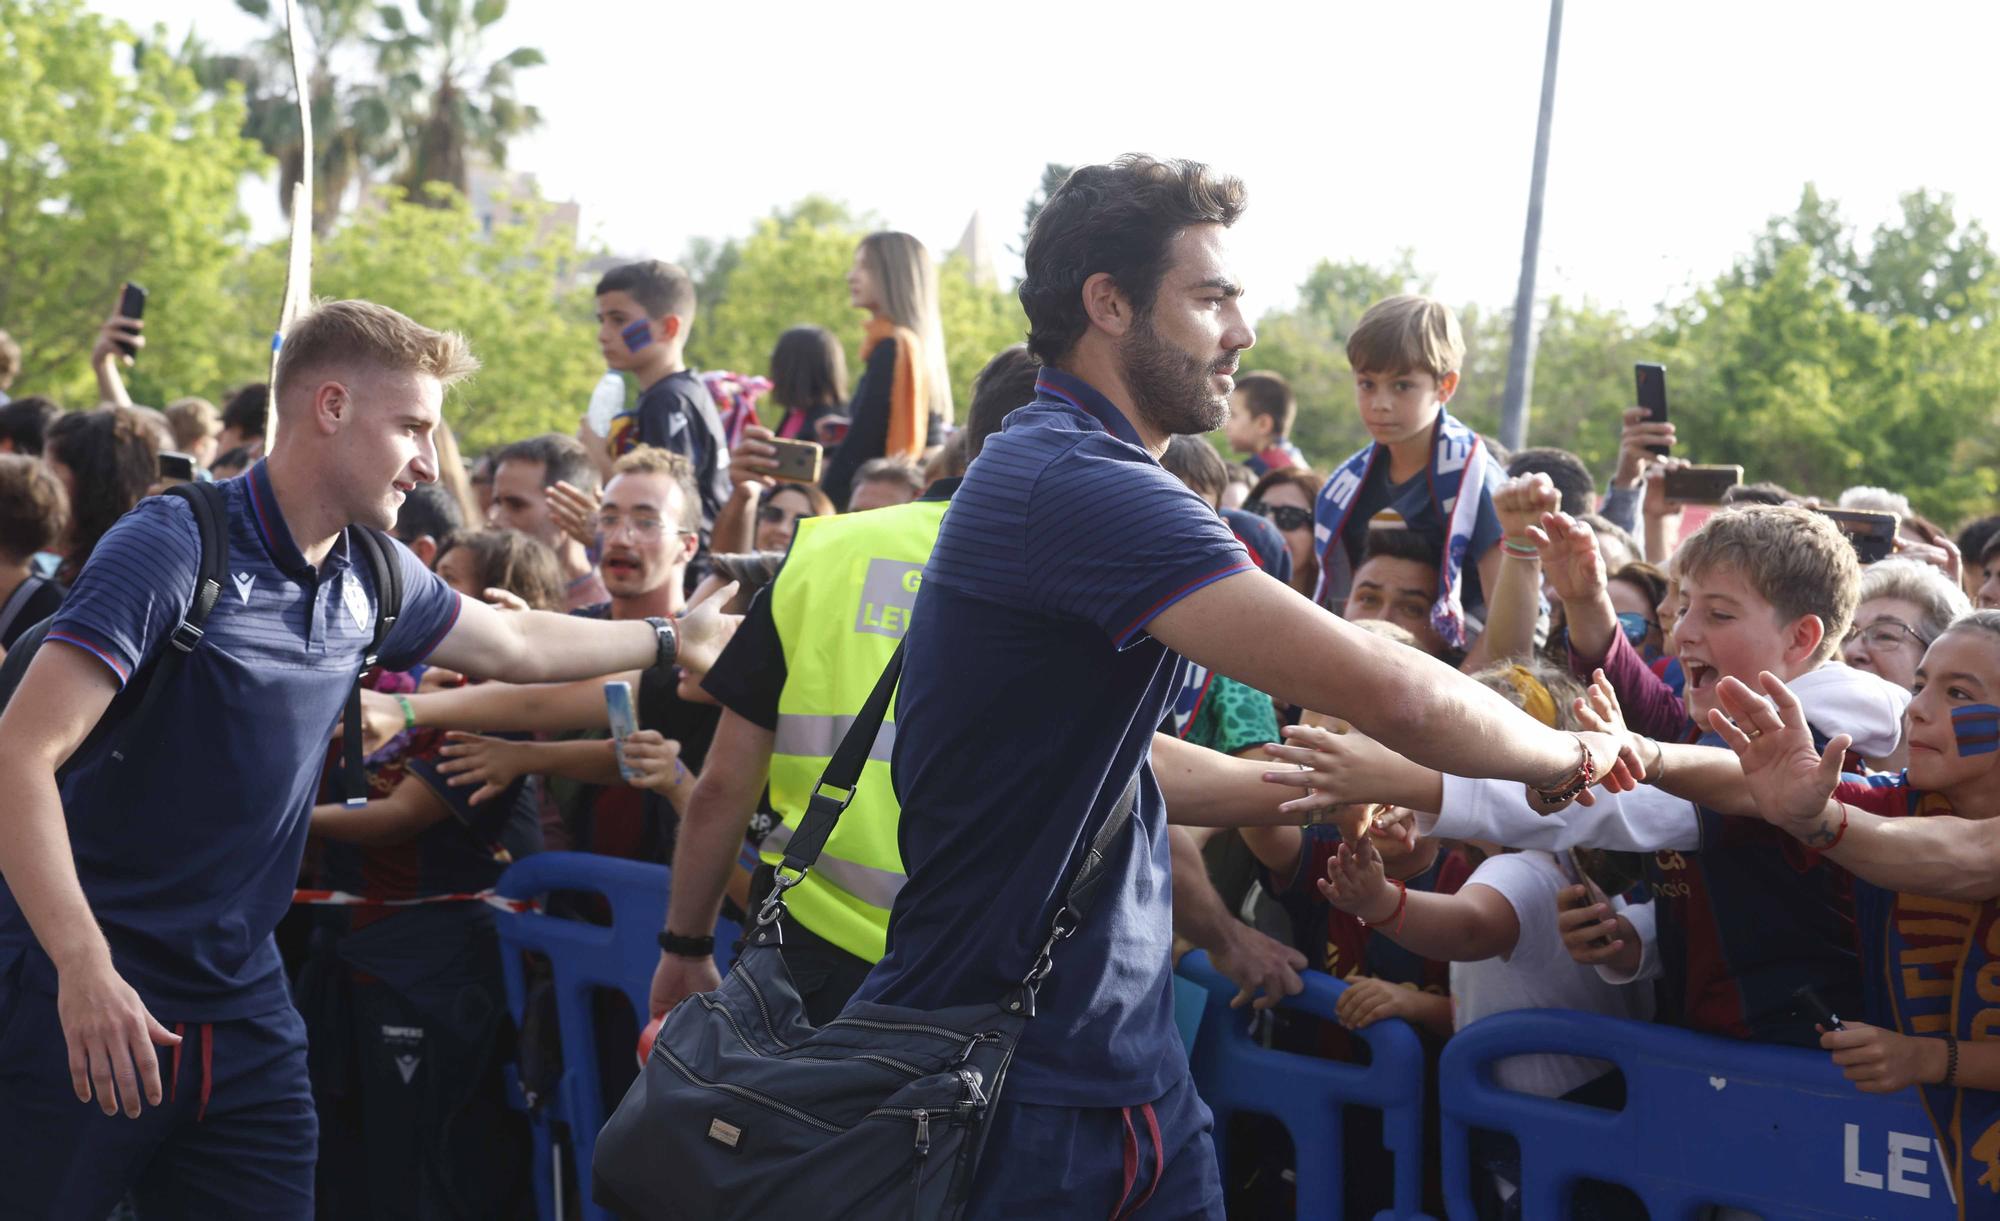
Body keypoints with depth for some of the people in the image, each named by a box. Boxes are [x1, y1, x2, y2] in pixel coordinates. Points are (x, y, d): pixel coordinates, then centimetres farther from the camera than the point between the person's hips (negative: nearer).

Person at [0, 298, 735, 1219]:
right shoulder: (175, 549, -15)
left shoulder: (371, 581, 6)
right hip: (90, 1001, -6)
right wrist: (86, 967, -31)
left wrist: (674, 640, 33)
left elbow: (515, 644, 27)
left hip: (243, 1002, 7)